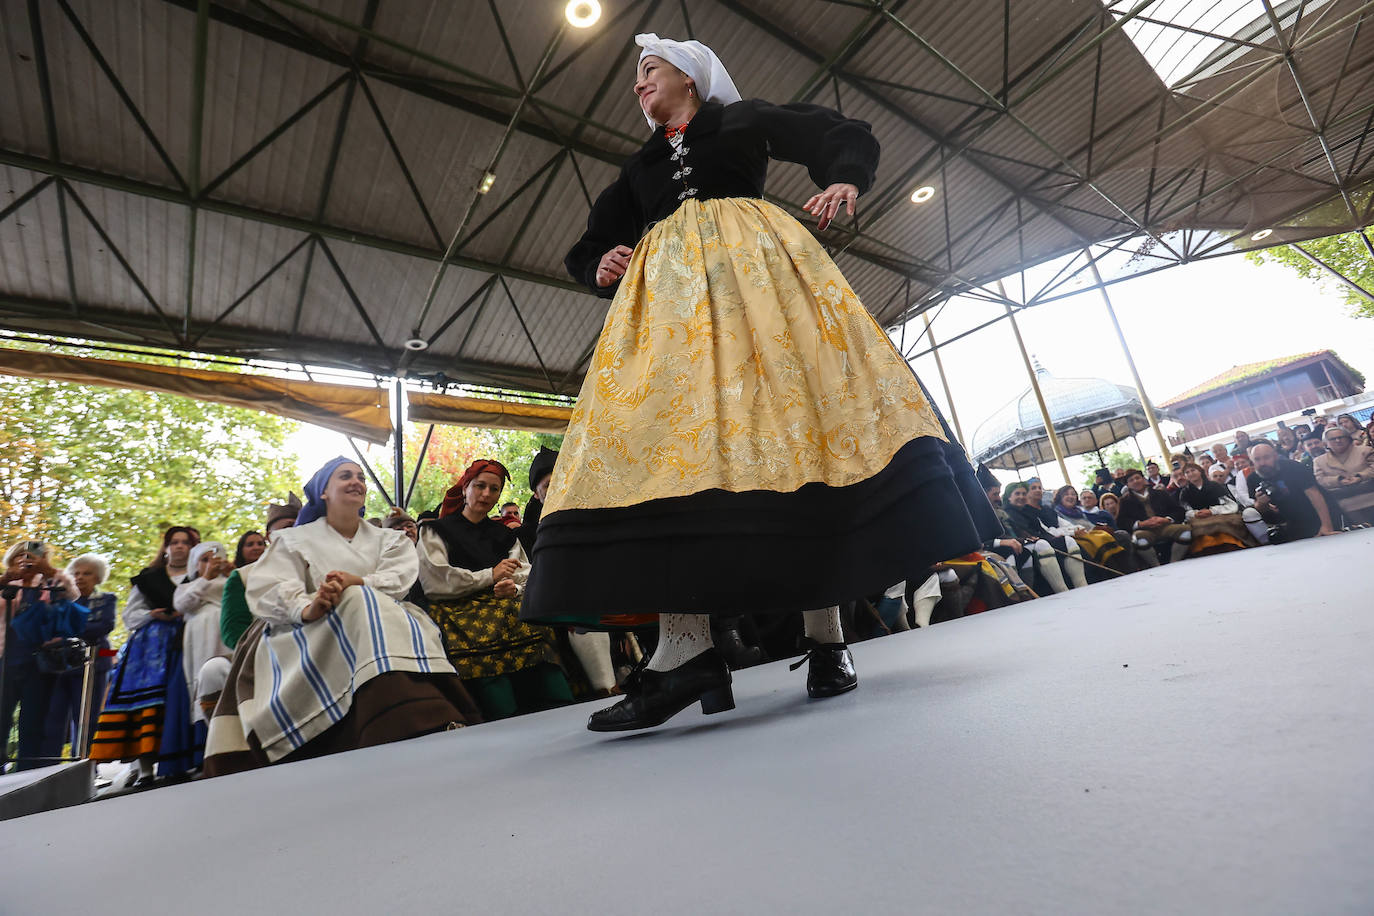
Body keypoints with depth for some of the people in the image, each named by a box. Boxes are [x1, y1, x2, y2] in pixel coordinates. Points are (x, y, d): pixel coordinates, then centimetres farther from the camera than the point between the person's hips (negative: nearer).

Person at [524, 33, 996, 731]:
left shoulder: (742, 119, 24)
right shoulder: (638, 166, 33)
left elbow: (846, 137, 21)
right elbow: (589, 247, 29)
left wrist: (844, 179, -2)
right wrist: (603, 267, 5)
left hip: (753, 264, -2)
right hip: (666, 290, 3)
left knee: (796, 411, -20)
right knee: (660, 420, -22)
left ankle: (825, 634, -18)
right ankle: (686, 648, -31)